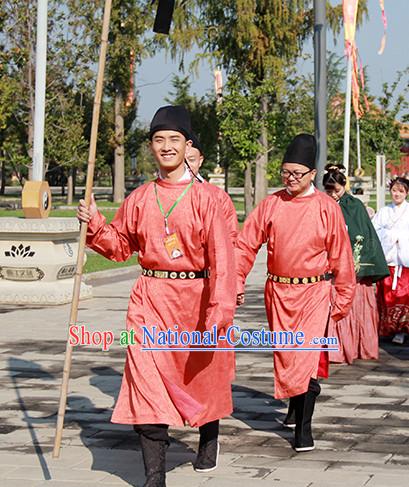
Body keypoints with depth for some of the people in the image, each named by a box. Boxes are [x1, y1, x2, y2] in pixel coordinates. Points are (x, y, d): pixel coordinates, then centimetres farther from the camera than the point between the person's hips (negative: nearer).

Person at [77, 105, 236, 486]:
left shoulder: (203, 197, -6)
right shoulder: (140, 198, 7)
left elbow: (221, 256, -13)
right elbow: (120, 245, 17)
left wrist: (220, 311, -21)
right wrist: (94, 225, -2)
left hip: (194, 297, -2)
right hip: (149, 298, 2)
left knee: (204, 377, 15)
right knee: (146, 383, -9)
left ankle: (209, 441, 44)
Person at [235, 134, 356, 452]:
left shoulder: (327, 208, -3)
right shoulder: (270, 205, 3)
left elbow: (341, 256, 2)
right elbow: (245, 245, 5)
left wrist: (344, 297, 3)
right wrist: (236, 283, -3)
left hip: (314, 292, -3)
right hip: (278, 291, 3)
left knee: (306, 357, -11)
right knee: (284, 356, 11)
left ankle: (304, 427, -4)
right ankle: (297, 403, 34)